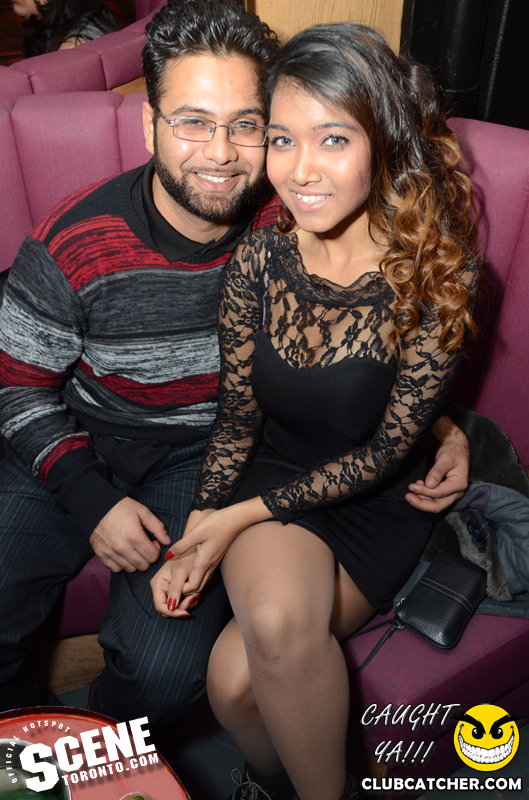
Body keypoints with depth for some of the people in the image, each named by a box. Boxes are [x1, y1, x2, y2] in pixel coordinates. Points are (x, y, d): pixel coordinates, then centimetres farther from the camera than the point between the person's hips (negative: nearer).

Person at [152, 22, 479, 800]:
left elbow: (388, 449, -13)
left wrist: (245, 514, -17)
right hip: (274, 478, 2)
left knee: (237, 673, -22)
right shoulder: (258, 259, -8)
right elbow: (237, 419, 0)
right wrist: (197, 534, -12)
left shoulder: (434, 274, -17)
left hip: (378, 506, -2)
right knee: (275, 619, -28)